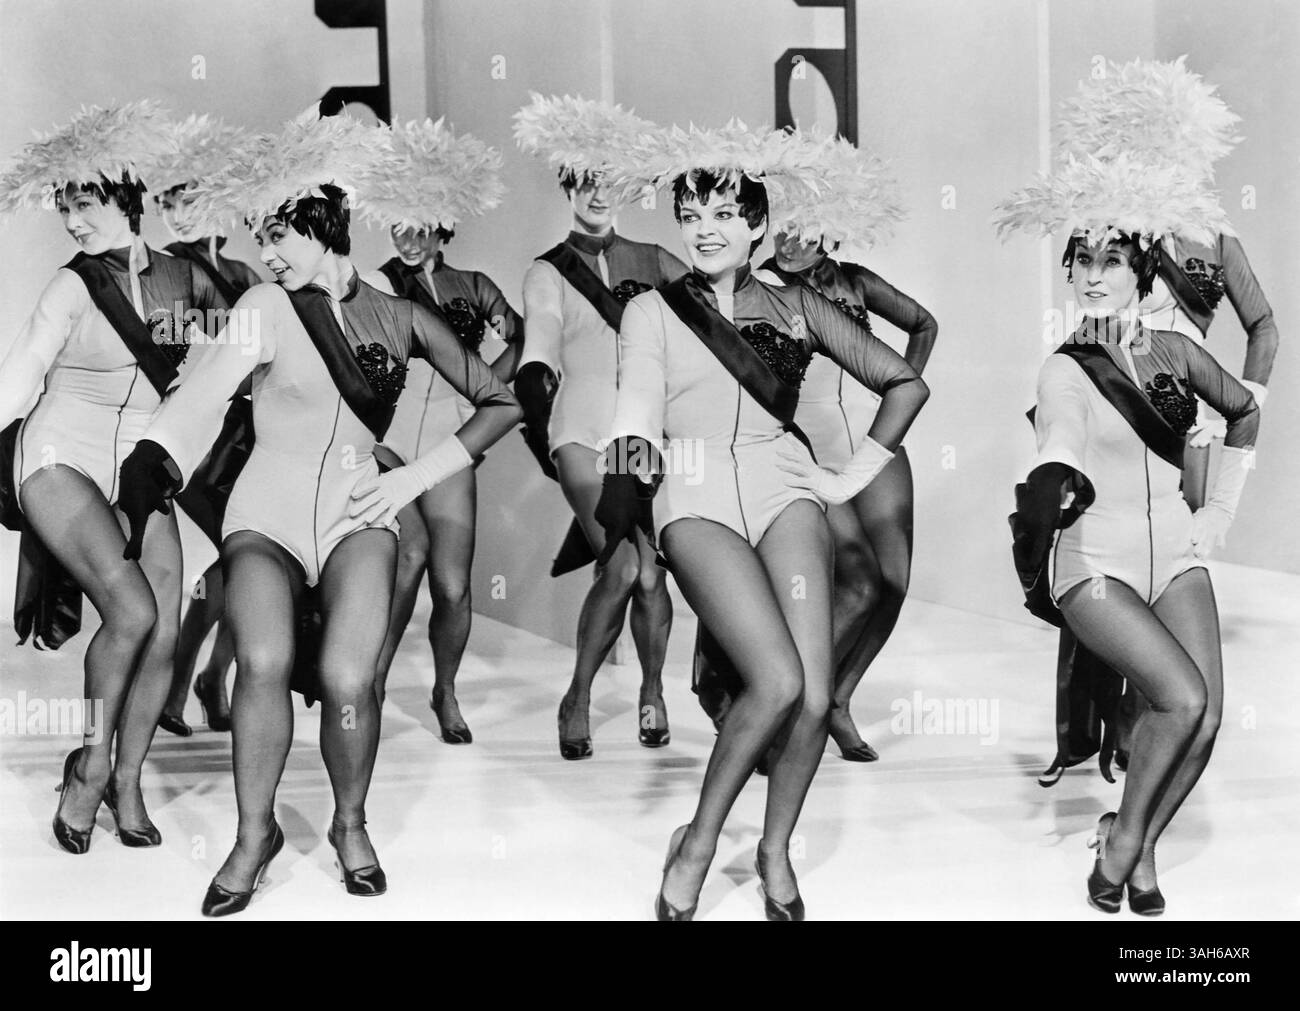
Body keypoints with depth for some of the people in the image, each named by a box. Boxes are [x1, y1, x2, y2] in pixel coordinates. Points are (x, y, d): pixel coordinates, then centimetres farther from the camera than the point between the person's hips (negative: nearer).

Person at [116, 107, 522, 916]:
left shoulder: (401, 319, 7)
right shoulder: (268, 307, 2)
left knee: (347, 677, -23)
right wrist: (145, 477, -29)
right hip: (268, 508, 0)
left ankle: (351, 825, 5)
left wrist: (416, 477, 1)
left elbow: (502, 403, 9)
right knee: (264, 660, -28)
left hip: (357, 510, 1)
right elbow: (202, 401, -11)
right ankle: (255, 833, -6)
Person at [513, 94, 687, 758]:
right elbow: (538, 358, 0)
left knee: (650, 571, -2)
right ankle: (577, 698, 0)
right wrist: (538, 432, -13)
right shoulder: (547, 273, 9)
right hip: (584, 430, -2)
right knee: (622, 566, -16)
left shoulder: (652, 261, 16)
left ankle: (652, 692, 20)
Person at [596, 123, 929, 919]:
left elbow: (907, 383, 19)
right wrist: (633, 445, -26)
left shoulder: (796, 307, 16)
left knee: (815, 695, -16)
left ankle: (777, 851, 9)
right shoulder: (653, 311, 13)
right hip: (698, 498, -2)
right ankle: (698, 845, -3)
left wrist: (855, 473, 10)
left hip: (785, 485, 2)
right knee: (779, 682, -24)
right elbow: (638, 402, -3)